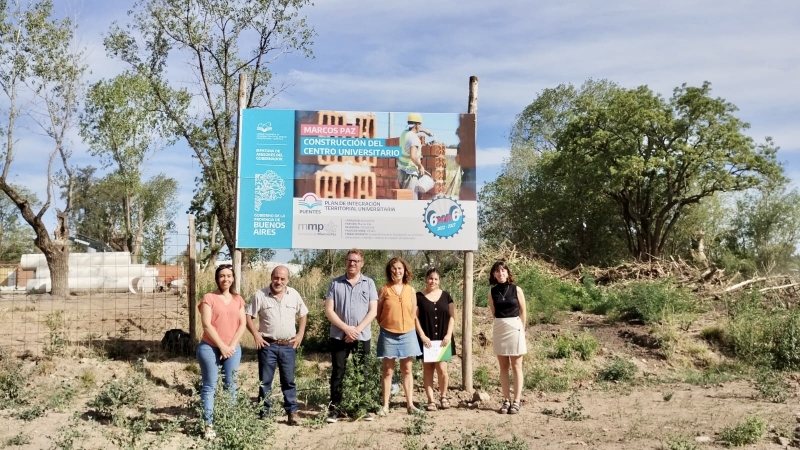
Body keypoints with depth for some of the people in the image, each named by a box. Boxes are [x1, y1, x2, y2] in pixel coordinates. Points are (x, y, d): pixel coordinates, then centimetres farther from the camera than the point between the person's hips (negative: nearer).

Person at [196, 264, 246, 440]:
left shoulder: (238, 299, 10)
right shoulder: (209, 298, -2)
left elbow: (242, 325, 6)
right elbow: (207, 325, -9)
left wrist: (231, 346, -6)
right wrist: (221, 346, -11)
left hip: (232, 349, 4)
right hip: (210, 348, -3)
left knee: (231, 386, 5)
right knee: (209, 386, 0)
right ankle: (209, 425, 2)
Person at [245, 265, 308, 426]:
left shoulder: (294, 295, 2)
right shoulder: (260, 295, -6)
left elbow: (303, 314, 14)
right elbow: (248, 316, -3)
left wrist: (300, 334, 5)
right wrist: (256, 335, -13)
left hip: (288, 346, 2)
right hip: (268, 345, -2)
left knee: (289, 381, 8)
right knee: (265, 381, 6)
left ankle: (292, 412, 14)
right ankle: (264, 413, 14)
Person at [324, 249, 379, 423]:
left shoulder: (369, 283, 3)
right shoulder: (335, 283, 1)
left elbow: (373, 311, -2)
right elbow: (329, 310, -3)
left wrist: (357, 330, -12)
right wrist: (346, 328, -12)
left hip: (362, 336, 1)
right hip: (339, 336, 0)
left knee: (361, 373, 8)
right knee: (337, 372, 3)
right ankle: (335, 408, 9)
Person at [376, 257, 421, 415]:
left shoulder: (411, 290, 3)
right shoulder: (384, 289, -4)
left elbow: (414, 314, 8)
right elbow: (378, 312, 1)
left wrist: (411, 329, 2)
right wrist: (386, 325, 0)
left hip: (407, 335, 2)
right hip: (388, 335, -2)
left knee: (407, 370, 8)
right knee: (387, 371, 4)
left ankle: (410, 403, 14)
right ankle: (385, 405, 9)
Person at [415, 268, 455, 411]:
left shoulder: (446, 295, 7)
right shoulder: (419, 296, 1)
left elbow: (452, 316, 6)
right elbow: (415, 317, -1)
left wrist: (448, 335, -5)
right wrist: (422, 336, -10)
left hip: (443, 339, 1)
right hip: (426, 339, -1)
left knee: (442, 369, -5)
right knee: (428, 369, 2)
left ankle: (443, 396, 16)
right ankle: (431, 400, 9)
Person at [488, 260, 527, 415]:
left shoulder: (516, 289, -2)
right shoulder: (492, 292, 3)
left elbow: (523, 311, 4)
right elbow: (493, 312, 11)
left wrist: (521, 329, 4)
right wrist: (501, 324, 7)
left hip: (515, 327, -3)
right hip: (499, 329, 3)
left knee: (516, 366, 1)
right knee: (503, 367, 7)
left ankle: (516, 401, 4)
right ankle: (506, 401, 12)